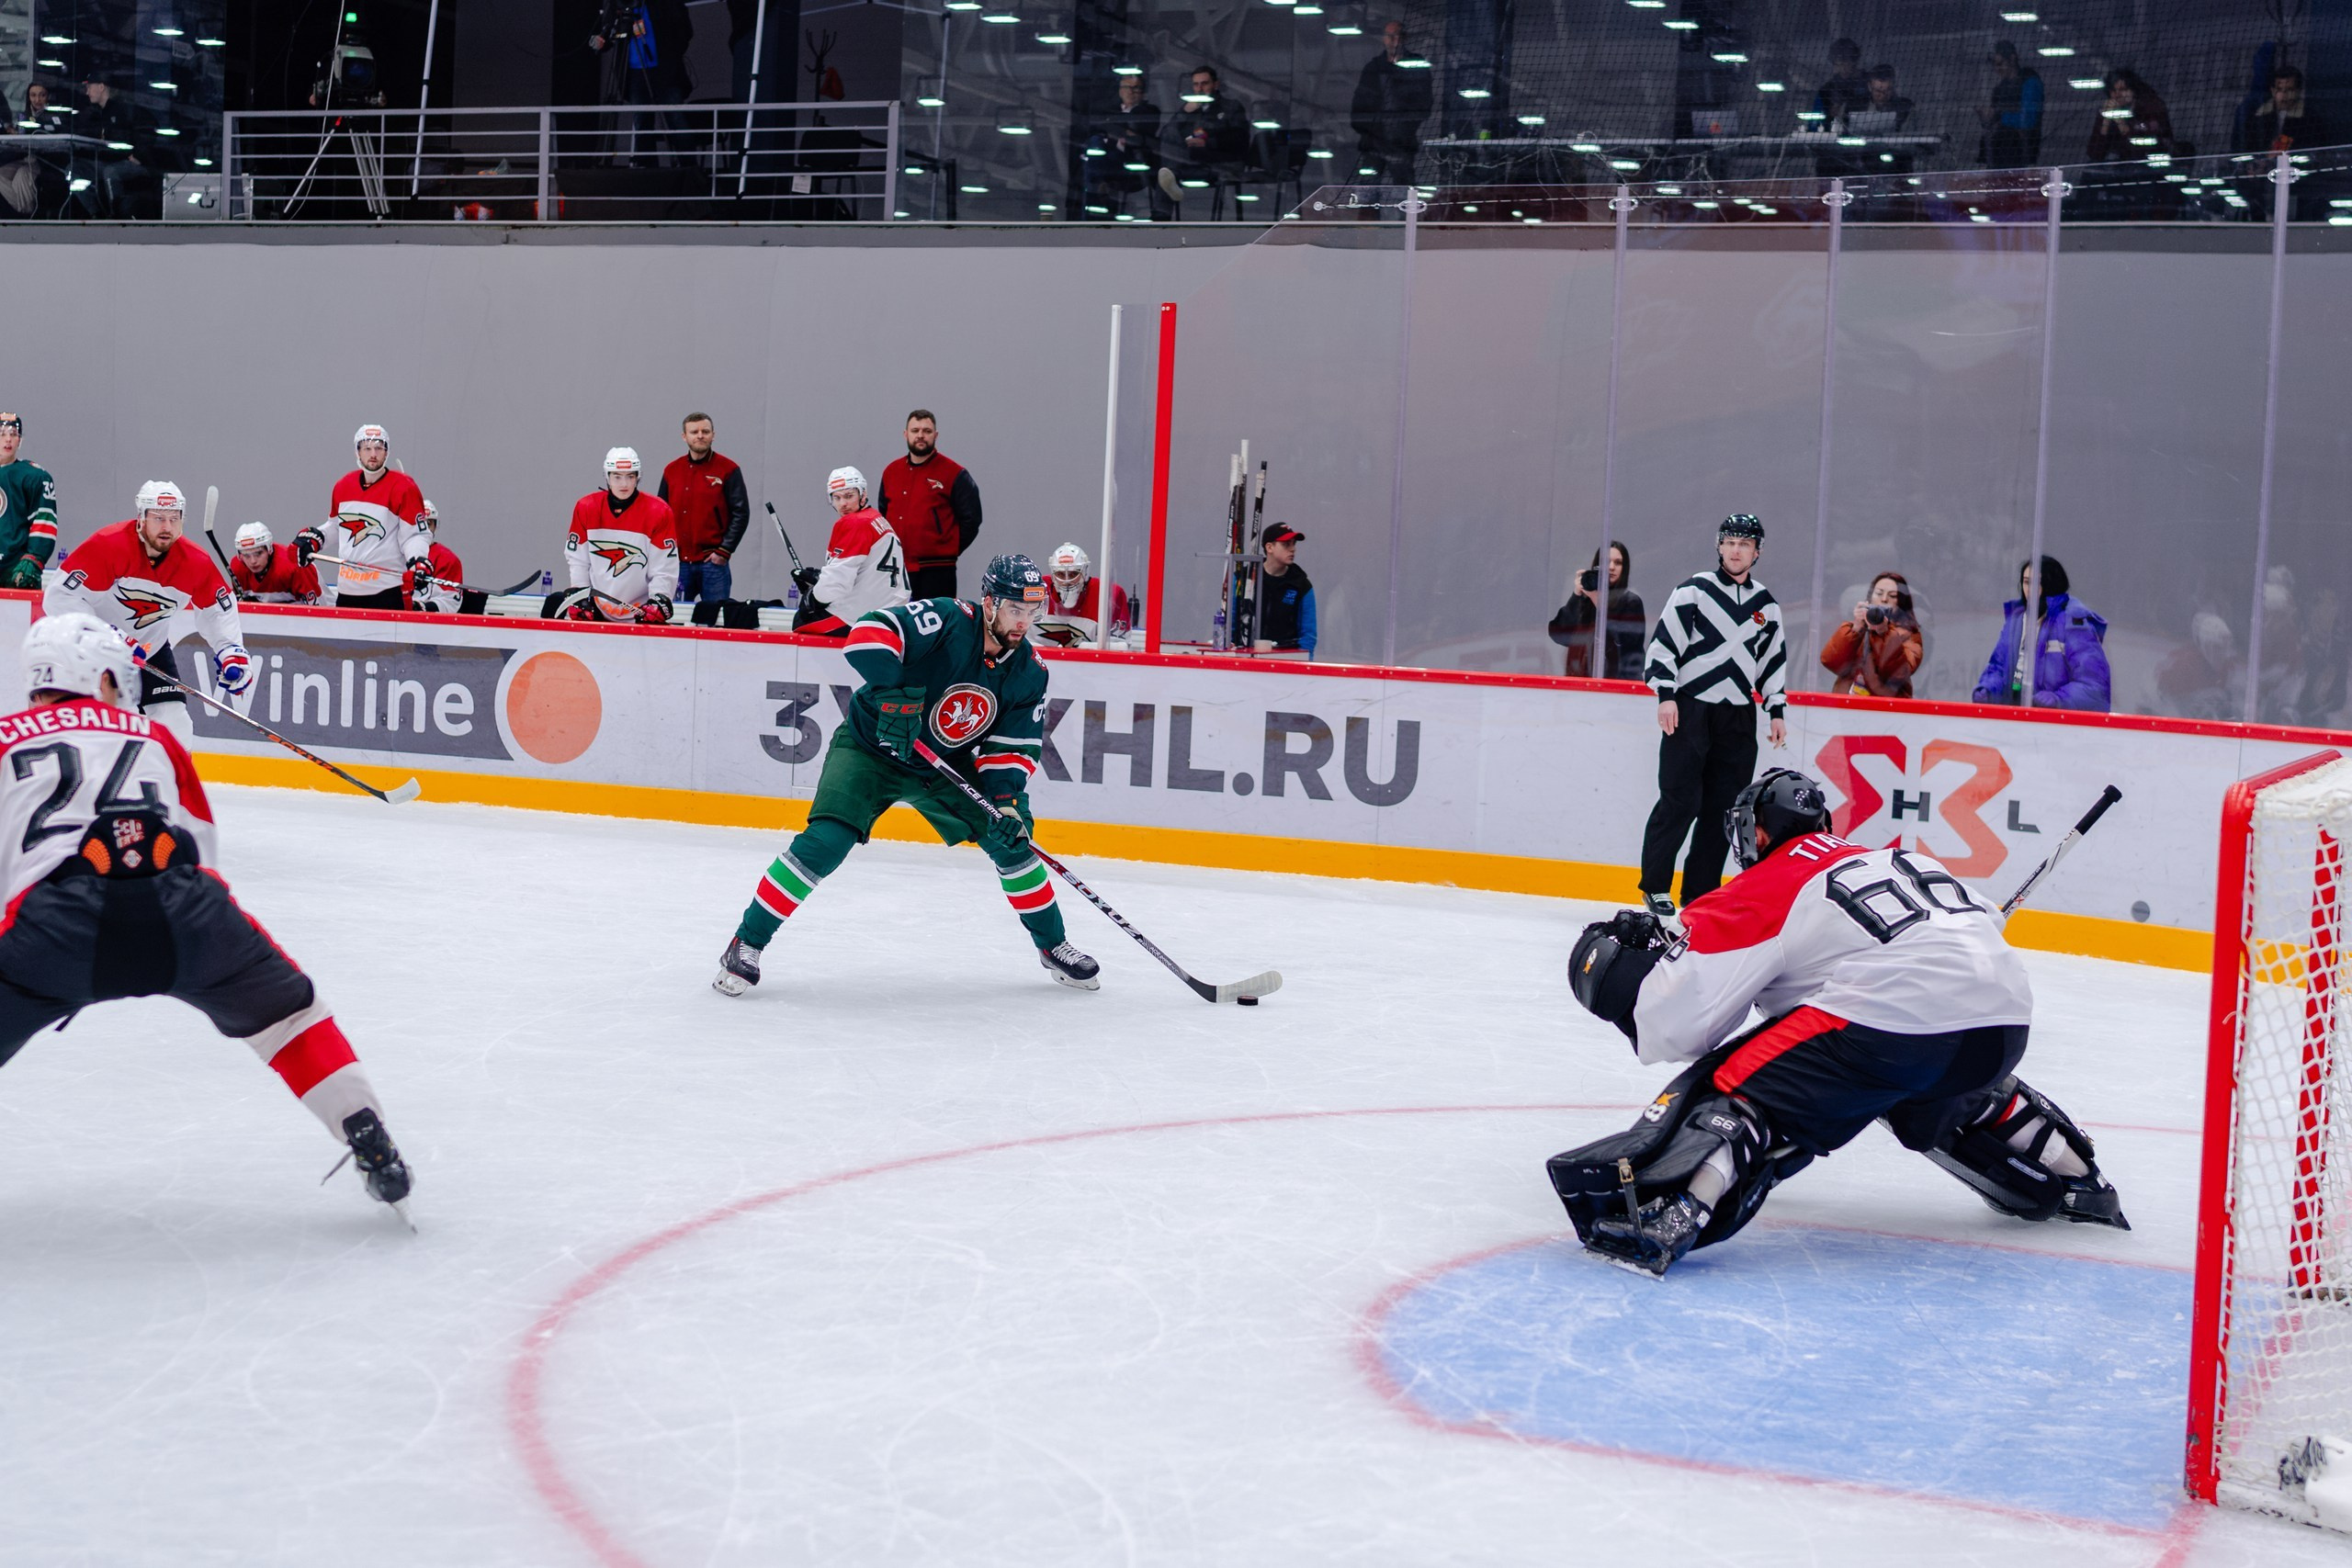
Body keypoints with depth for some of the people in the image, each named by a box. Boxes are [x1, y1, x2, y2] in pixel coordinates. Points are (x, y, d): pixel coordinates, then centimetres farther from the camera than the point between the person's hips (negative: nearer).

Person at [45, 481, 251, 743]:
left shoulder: (196, 563, -12)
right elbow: (60, 597, -28)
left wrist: (231, 651, -10)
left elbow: (218, 608, 5)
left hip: (151, 649, 4)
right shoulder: (107, 545, -27)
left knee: (176, 726, -2)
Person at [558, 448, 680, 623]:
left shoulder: (658, 512, -9)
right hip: (595, 607, 2)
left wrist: (660, 599, -18)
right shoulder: (586, 508, -1)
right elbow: (577, 559, 5)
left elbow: (665, 567, -8)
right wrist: (579, 594, -5)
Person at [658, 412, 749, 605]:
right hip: (678, 562, 3)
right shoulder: (672, 471, 11)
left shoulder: (728, 470, 0)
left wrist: (724, 551, -9)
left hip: (713, 561, -3)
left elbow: (741, 514, -2)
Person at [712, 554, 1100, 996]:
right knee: (824, 843, -22)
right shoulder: (946, 620, -25)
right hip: (872, 747, -5)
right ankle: (746, 943, -10)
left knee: (1011, 839, -3)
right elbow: (868, 633, -35)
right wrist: (892, 693, -46)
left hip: (950, 763, 5)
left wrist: (1007, 799, -20)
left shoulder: (1029, 672, -7)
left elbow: (1015, 746, -4)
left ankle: (1053, 946, 18)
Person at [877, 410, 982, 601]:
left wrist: (947, 551, -2)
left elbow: (971, 520, -1)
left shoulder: (953, 474, -3)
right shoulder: (891, 472, 13)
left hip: (936, 571, -5)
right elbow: (882, 516, 25)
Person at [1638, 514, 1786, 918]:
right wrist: (1666, 694, -12)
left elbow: (1774, 661, 18)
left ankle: (1700, 892, 8)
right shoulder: (1693, 591, -1)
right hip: (1689, 708, -4)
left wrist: (1777, 711, 12)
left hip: (1738, 717, 5)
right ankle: (1654, 885, -1)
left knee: (1723, 807, 2)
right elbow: (1663, 643, -4)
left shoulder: (1766, 605, 13)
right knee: (1680, 800, -9)